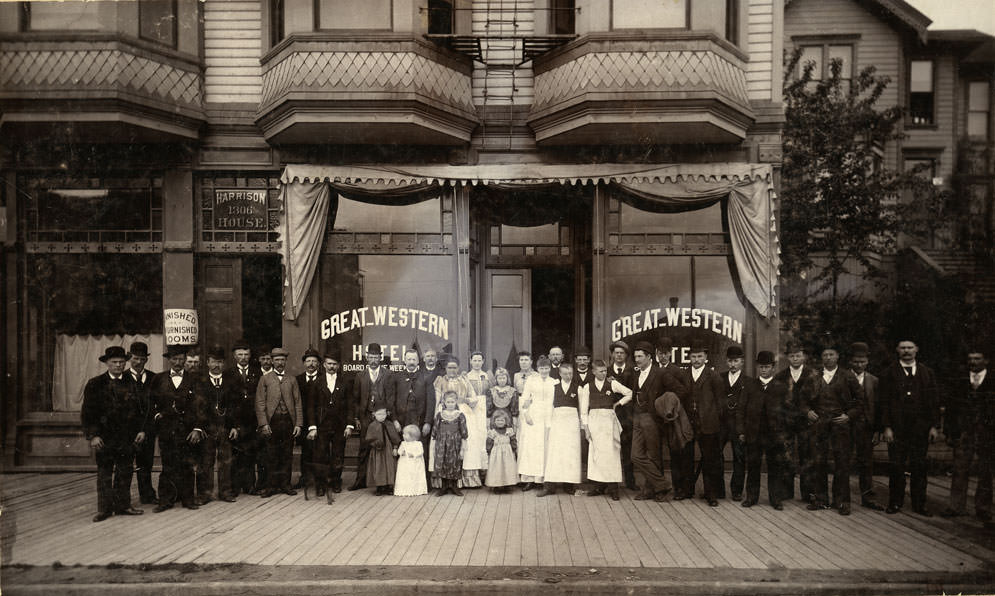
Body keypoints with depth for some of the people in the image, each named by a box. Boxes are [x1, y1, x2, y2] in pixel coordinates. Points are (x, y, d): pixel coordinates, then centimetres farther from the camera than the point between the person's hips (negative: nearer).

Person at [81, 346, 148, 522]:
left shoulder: (131, 384, 10)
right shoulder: (95, 385, 2)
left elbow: (140, 409, 13)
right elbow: (87, 413, -1)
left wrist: (142, 430, 3)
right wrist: (92, 435, -10)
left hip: (127, 438, 3)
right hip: (104, 437, -2)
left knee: (125, 473, 6)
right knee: (104, 474, 3)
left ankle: (123, 506, 15)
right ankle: (104, 509, 10)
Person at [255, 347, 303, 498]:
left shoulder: (292, 380, 13)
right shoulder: (265, 379, 8)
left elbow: (298, 403, 10)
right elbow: (260, 403, 2)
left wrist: (298, 424, 1)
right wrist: (263, 424, -8)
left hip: (289, 421, 2)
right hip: (271, 421, -2)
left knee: (287, 455, 4)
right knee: (271, 456, 1)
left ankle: (285, 484, 14)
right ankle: (272, 486, 9)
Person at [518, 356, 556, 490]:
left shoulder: (554, 382, 8)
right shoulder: (531, 380, 6)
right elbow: (524, 398, 4)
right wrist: (525, 414, -7)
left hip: (548, 417, 1)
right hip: (532, 416, -1)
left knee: (546, 447, 0)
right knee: (530, 446, -5)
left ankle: (544, 478, 6)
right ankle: (529, 479, -4)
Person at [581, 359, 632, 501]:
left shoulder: (612, 384, 3)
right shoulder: (588, 387, 5)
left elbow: (630, 393, 11)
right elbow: (584, 409, 6)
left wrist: (618, 403, 6)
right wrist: (586, 427, 0)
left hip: (609, 420, -1)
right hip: (594, 420, 1)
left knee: (611, 452, -6)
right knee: (595, 453, 2)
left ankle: (613, 487, -2)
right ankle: (599, 486, 9)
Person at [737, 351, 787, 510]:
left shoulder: (781, 387, 6)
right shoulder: (749, 385, 8)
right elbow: (741, 409, 6)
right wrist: (741, 431, -1)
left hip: (774, 435, -1)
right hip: (753, 434, 1)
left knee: (775, 468, 4)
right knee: (752, 467, 6)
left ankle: (775, 498, 14)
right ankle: (751, 497, 18)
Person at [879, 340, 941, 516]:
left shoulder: (927, 372, 10)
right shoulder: (889, 373, 3)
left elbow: (933, 401, 8)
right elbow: (884, 402, 0)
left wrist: (934, 426, 1)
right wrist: (886, 427, -7)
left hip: (920, 428, 2)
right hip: (897, 428, -2)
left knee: (919, 467, 6)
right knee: (896, 467, 2)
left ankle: (919, 504, 16)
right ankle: (895, 502, 13)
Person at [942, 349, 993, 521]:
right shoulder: (960, 385, 11)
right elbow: (951, 410, 11)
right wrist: (950, 433, 5)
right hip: (963, 435, 2)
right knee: (959, 470, 3)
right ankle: (956, 506, 10)